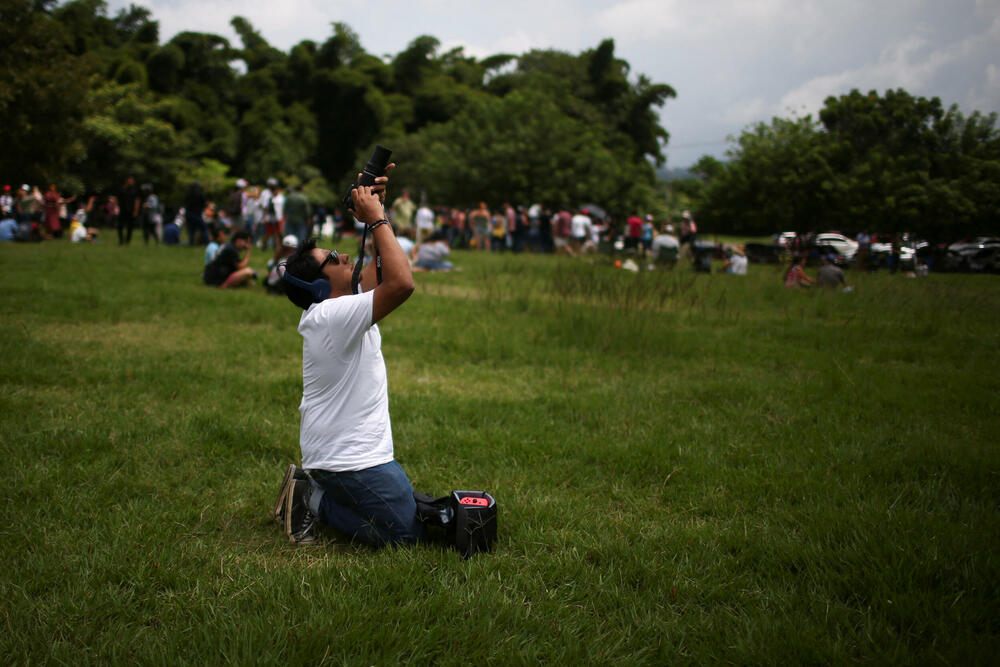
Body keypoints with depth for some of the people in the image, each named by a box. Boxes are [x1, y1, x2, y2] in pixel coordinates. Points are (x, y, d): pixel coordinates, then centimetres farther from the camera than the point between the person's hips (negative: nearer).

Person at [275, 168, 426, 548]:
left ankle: (310, 489, 16)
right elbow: (401, 283, -34)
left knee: (413, 512, 20)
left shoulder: (334, 309, 8)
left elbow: (383, 269, 18)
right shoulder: (333, 315, -22)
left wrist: (376, 206, 7)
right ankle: (313, 501, 1)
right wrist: (376, 218, -24)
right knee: (406, 536, -6)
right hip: (351, 458, -10)